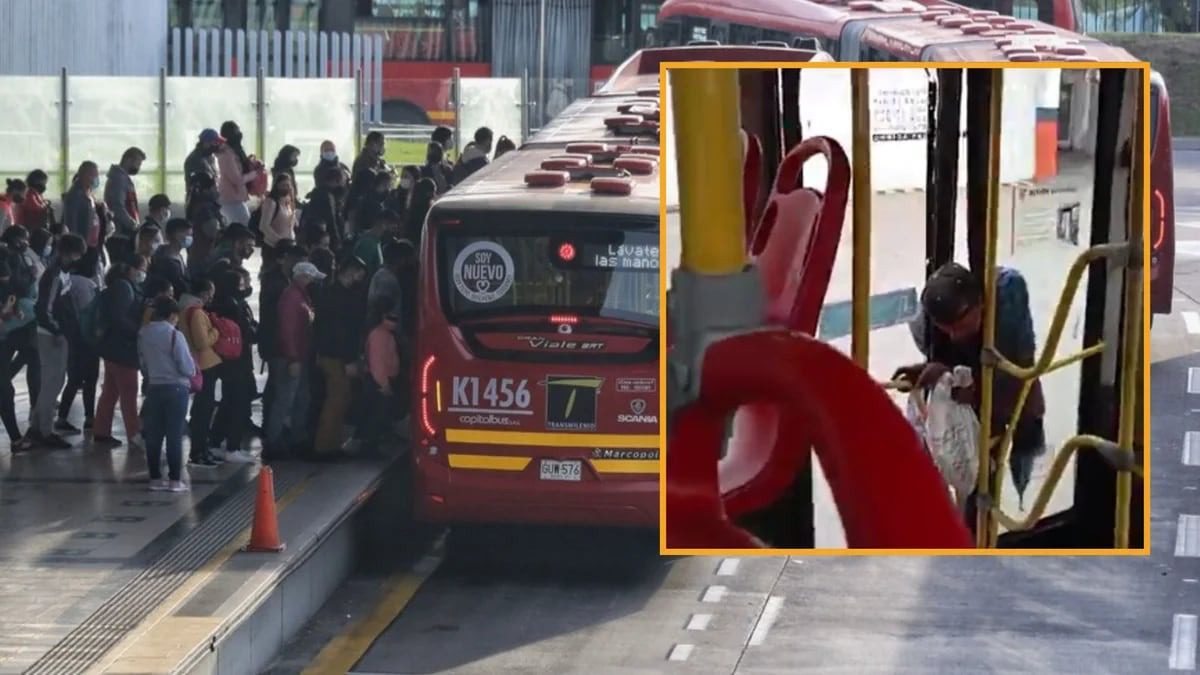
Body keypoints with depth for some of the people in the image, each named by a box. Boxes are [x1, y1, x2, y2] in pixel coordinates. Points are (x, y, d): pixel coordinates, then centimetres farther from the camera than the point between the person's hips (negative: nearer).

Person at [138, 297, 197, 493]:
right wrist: (192, 371, 9)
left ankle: (155, 478, 10)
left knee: (153, 435, 8)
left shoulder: (143, 334, 3)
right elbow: (187, 367, -12)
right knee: (174, 435, -1)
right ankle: (175, 480, -1)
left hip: (153, 387, 5)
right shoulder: (174, 335, -13)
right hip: (176, 388, -5)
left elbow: (142, 363, 10)